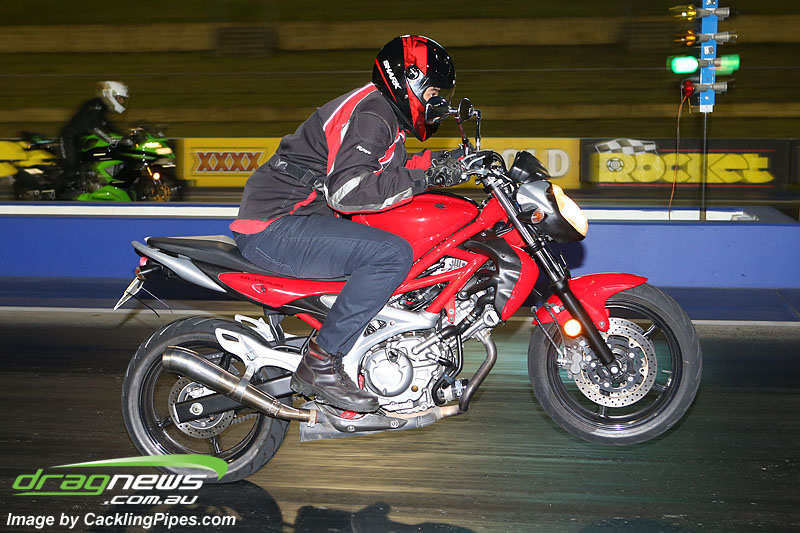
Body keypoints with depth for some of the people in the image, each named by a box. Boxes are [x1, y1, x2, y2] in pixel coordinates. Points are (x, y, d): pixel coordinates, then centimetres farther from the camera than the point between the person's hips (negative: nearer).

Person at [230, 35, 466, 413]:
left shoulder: (384, 113, 18)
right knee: (393, 254, -26)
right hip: (274, 228, -11)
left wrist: (440, 165, 8)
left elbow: (385, 175, 22)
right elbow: (347, 190, -28)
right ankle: (320, 362, -22)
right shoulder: (371, 115, -15)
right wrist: (425, 175, -24)